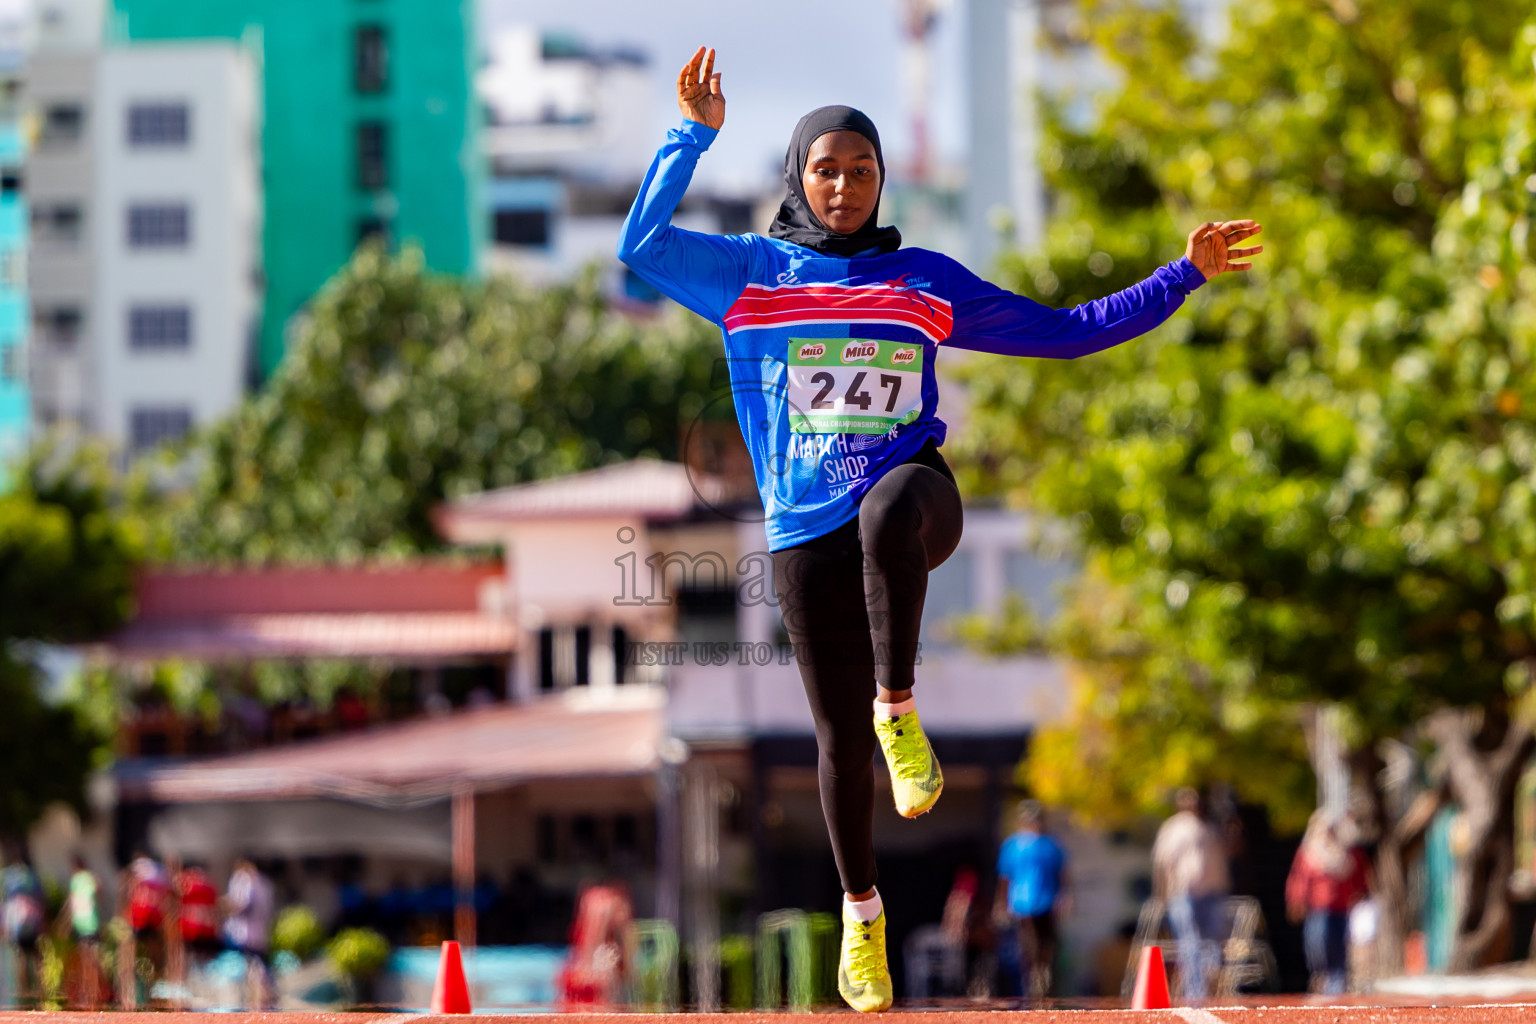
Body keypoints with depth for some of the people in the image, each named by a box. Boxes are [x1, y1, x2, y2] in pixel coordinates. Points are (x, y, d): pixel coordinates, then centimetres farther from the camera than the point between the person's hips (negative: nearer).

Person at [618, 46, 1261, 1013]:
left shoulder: (926, 280, 12)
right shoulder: (751, 274, 9)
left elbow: (1071, 329, 15)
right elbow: (644, 245, -7)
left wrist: (1184, 276, 10)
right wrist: (695, 135, -8)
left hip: (912, 495, -1)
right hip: (807, 533, 1)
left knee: (888, 512, -40)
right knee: (840, 740, 0)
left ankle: (900, 709, -26)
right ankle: (861, 916, 20)